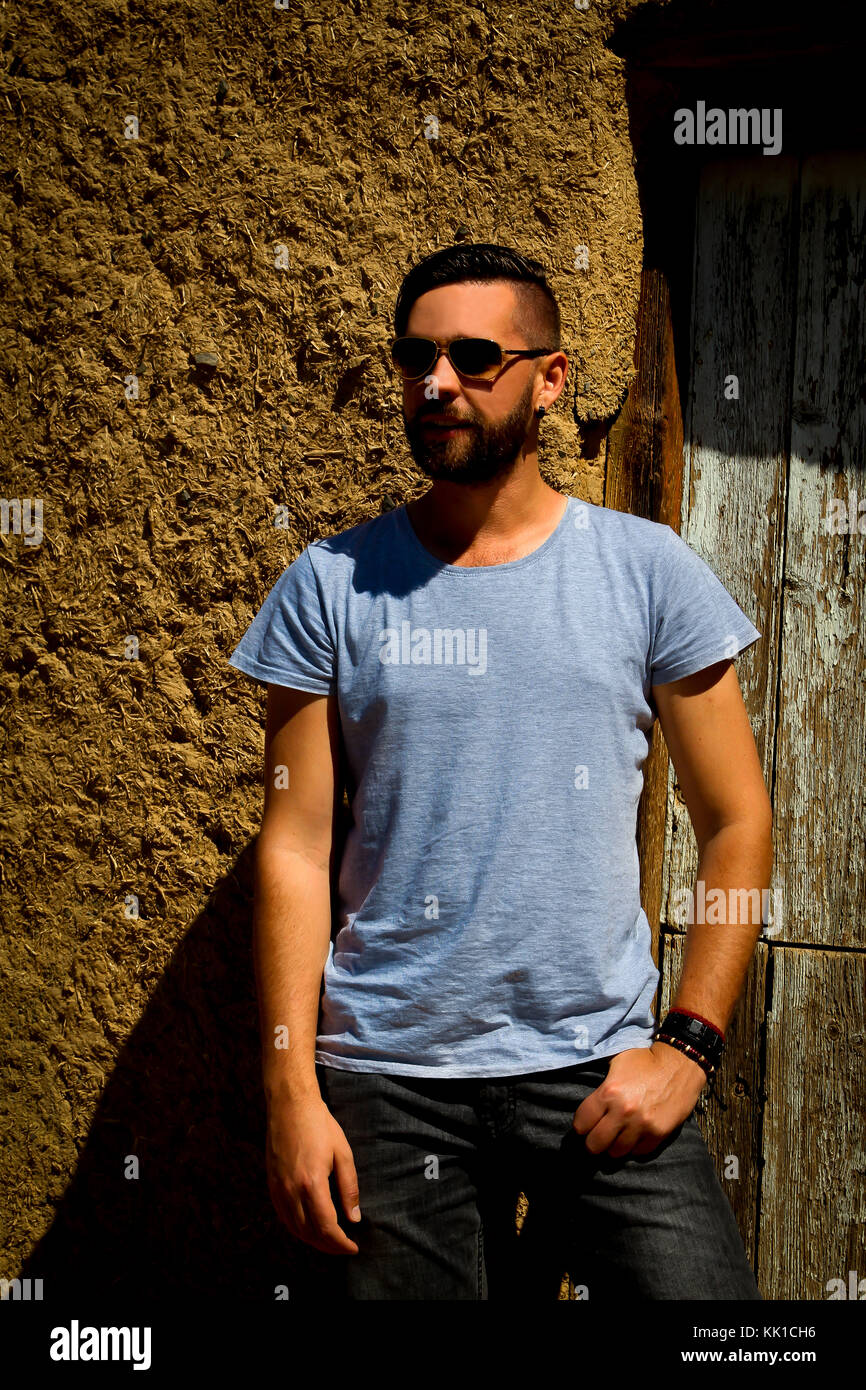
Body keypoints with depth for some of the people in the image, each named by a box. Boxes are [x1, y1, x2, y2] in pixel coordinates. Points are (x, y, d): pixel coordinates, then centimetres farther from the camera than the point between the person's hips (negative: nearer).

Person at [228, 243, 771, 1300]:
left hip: (599, 1064, 0)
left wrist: (687, 1043, -5)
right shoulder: (333, 586, 1)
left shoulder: (648, 570, 1)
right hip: (385, 1074, 0)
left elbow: (737, 825, 3)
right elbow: (295, 851, 0)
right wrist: (291, 1088, -5)